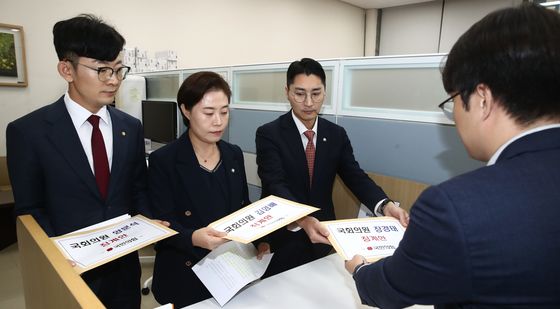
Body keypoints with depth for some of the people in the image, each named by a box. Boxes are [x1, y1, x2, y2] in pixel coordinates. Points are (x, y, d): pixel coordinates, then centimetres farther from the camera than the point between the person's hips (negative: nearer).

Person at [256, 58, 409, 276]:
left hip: (322, 239, 4)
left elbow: (355, 177, -6)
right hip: (282, 239, -3)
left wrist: (385, 205, -26)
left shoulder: (337, 135, 1)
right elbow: (276, 186, -24)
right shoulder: (269, 134, -13)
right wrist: (302, 220, -42)